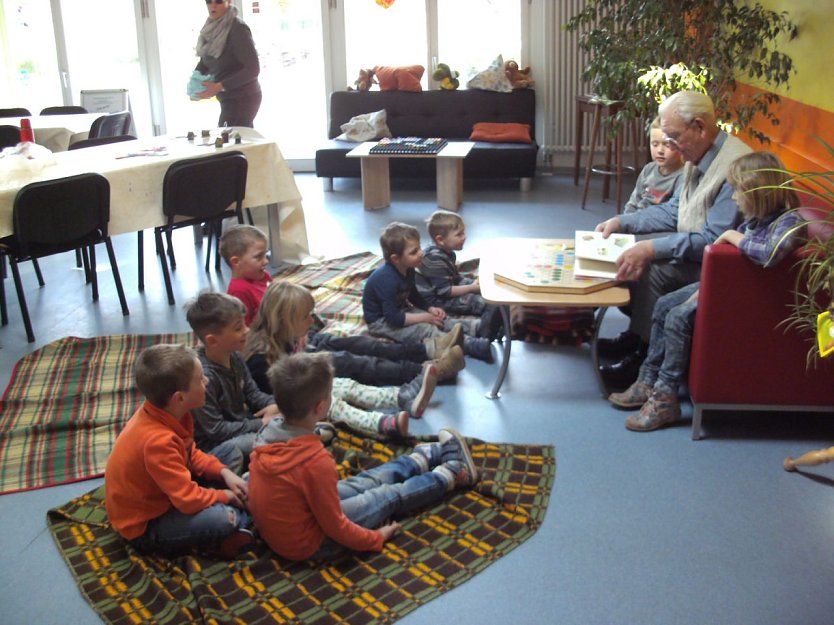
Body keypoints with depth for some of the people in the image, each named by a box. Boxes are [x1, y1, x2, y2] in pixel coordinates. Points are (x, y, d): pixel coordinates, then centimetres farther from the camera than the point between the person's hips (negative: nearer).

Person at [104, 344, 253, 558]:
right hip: (144, 526, -10)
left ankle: (237, 516, -5)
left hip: (163, 494, 10)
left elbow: (192, 455, 9)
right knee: (221, 519, -32)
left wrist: (224, 472, -6)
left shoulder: (166, 413, -8)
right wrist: (224, 496, -15)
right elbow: (189, 499, -33)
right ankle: (242, 519, 1)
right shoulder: (157, 441, -36)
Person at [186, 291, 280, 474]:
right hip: (212, 444, -9)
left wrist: (271, 404, -10)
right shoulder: (204, 375, -28)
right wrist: (260, 424, -20)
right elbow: (214, 430, -25)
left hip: (241, 426, 9)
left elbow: (251, 392, 12)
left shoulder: (234, 357, -2)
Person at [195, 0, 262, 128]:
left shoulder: (237, 29, -19)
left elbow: (253, 69, -23)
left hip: (243, 99, -8)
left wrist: (219, 87, -25)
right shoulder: (212, 27, 4)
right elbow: (206, 61, 16)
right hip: (229, 98, 8)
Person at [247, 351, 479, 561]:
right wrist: (376, 538, -7)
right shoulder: (315, 461, -34)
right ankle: (451, 473, 31)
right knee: (390, 495, 9)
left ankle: (427, 456, 40)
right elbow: (335, 527, -23)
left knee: (366, 482, 21)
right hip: (308, 544, -7)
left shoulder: (266, 436, -11)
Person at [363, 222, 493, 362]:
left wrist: (430, 309, -1)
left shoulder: (408, 270, -4)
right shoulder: (387, 280, -32)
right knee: (424, 330, -25)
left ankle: (474, 328, -20)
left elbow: (414, 296, 15)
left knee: (439, 318, -4)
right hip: (381, 321, -10)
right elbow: (393, 318, -31)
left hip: (400, 310, 10)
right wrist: (424, 317, -23)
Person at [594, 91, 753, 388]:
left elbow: (714, 240, -30)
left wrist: (653, 248, -33)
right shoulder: (699, 157, 4)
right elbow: (673, 210, 15)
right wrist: (621, 221, 5)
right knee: (634, 253, 4)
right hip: (696, 245, 10)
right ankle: (634, 335, 9)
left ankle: (644, 358, -10)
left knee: (652, 269, -25)